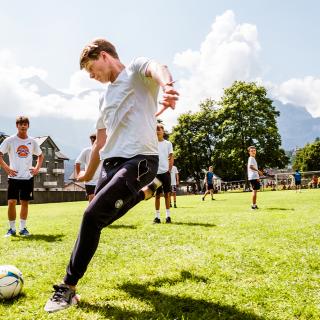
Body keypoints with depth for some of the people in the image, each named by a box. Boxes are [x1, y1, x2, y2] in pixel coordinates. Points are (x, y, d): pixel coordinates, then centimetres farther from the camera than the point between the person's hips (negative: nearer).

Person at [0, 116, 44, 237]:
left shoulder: (32, 141, 7)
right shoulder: (10, 140, -3)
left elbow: (40, 155, 20)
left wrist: (37, 168, 7)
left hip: (28, 177, 3)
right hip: (14, 177, -2)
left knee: (25, 202, 6)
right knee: (11, 202, -5)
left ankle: (23, 228, 16)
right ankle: (12, 229, 8)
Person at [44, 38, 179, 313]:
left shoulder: (136, 70, 2)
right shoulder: (106, 97, 24)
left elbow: (157, 68, -24)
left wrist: (167, 85, -49)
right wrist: (89, 173, 35)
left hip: (139, 159, -9)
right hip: (111, 163, 9)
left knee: (93, 216, -20)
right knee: (101, 219, 14)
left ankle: (69, 288, -5)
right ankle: (146, 191, 40)